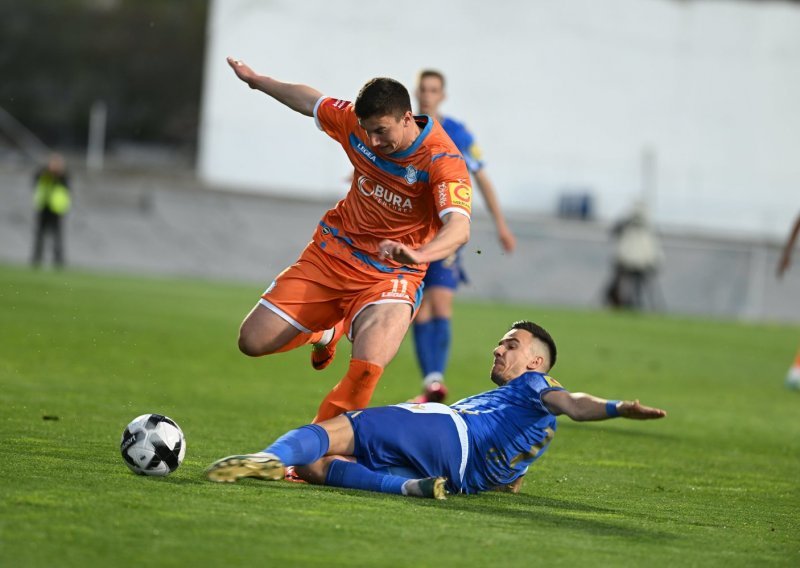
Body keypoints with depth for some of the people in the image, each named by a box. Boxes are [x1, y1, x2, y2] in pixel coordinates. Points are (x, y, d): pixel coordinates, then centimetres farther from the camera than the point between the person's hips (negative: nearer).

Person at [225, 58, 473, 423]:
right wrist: (256, 80, 26)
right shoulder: (356, 122, -9)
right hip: (331, 253, 5)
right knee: (252, 341, 1)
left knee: (367, 365, -32)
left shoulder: (442, 160, -25)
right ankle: (325, 333, 34)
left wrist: (417, 254, -61)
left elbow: (459, 227, -40)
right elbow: (309, 101, 13)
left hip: (390, 274, -5)